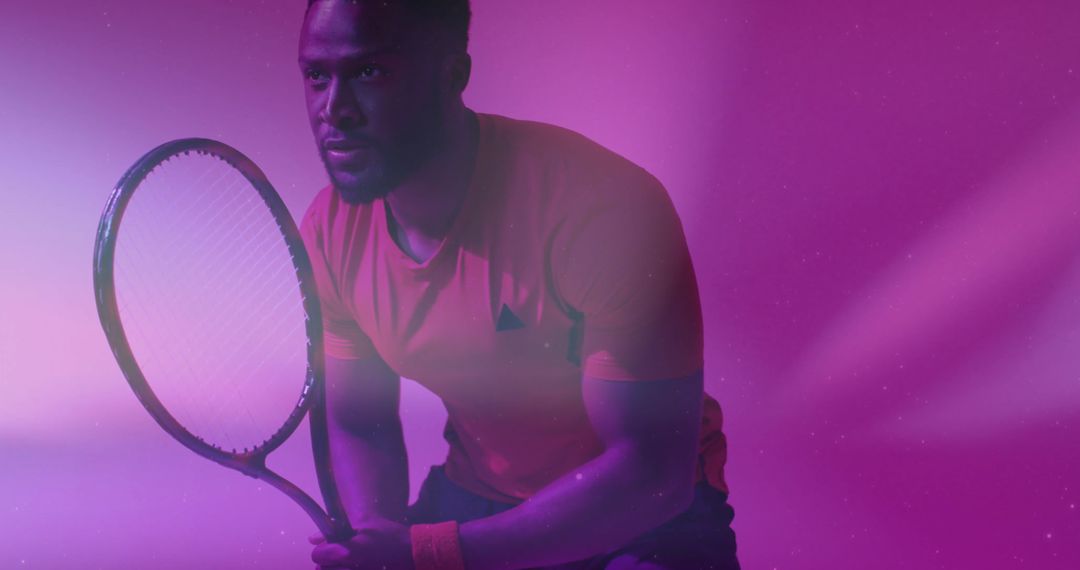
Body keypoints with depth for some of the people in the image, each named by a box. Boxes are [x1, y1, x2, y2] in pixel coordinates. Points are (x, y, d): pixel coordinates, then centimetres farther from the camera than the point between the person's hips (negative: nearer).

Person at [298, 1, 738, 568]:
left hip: (644, 521, -3)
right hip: (469, 503, 4)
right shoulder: (329, 230, -9)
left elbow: (653, 473, -26)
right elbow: (357, 424, 3)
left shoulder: (605, 205, -28)